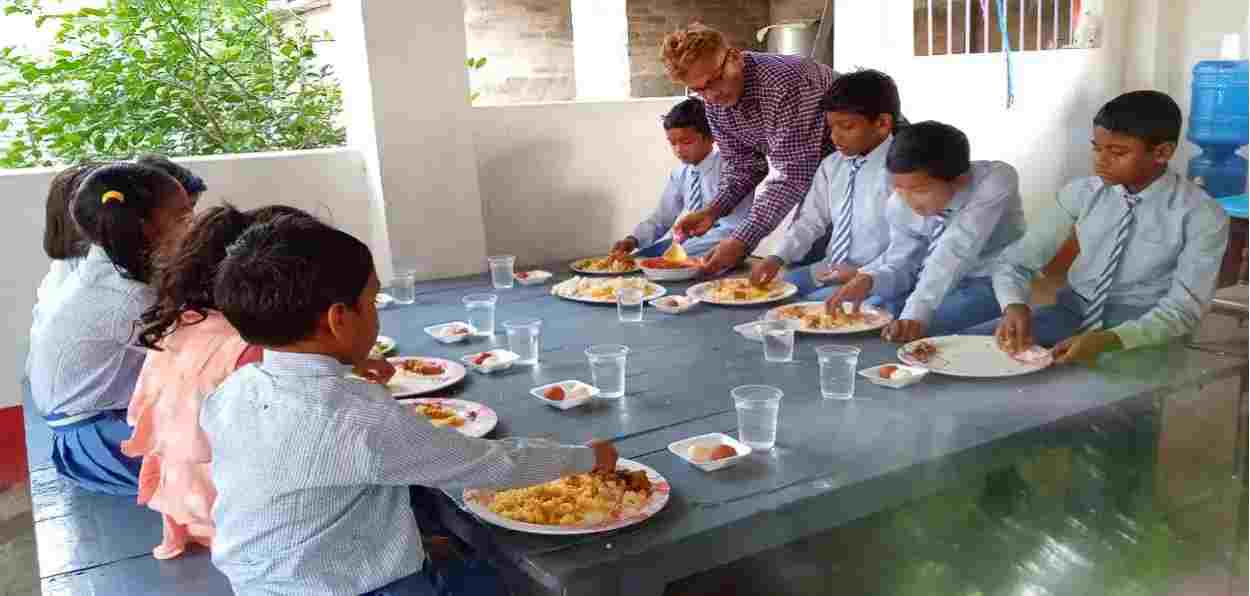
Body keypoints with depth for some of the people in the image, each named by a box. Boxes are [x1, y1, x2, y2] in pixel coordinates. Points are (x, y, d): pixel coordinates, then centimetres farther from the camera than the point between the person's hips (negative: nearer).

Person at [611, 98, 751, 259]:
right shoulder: (680, 173, 4)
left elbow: (731, 231, -19)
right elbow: (661, 217, 8)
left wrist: (678, 251, -23)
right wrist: (633, 240, -11)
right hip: (687, 243, 6)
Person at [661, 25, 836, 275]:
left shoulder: (784, 82, -34)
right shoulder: (714, 103, -9)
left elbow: (793, 174, -36)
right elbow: (742, 165, 1)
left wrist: (743, 240, -40)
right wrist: (713, 211, -17)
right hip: (811, 180, 7)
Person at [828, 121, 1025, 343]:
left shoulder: (996, 180, -26)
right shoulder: (899, 204, -11)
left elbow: (955, 252, -37)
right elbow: (900, 266, 0)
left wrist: (915, 315, -46)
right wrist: (869, 279, -23)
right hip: (930, 283, 5)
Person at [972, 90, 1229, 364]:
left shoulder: (1202, 216, -11)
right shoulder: (1082, 193, -3)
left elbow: (1183, 309, -16)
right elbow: (1017, 261, -3)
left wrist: (1108, 340, -32)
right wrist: (1015, 306, -26)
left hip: (1145, 334, -3)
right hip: (1073, 314, 3)